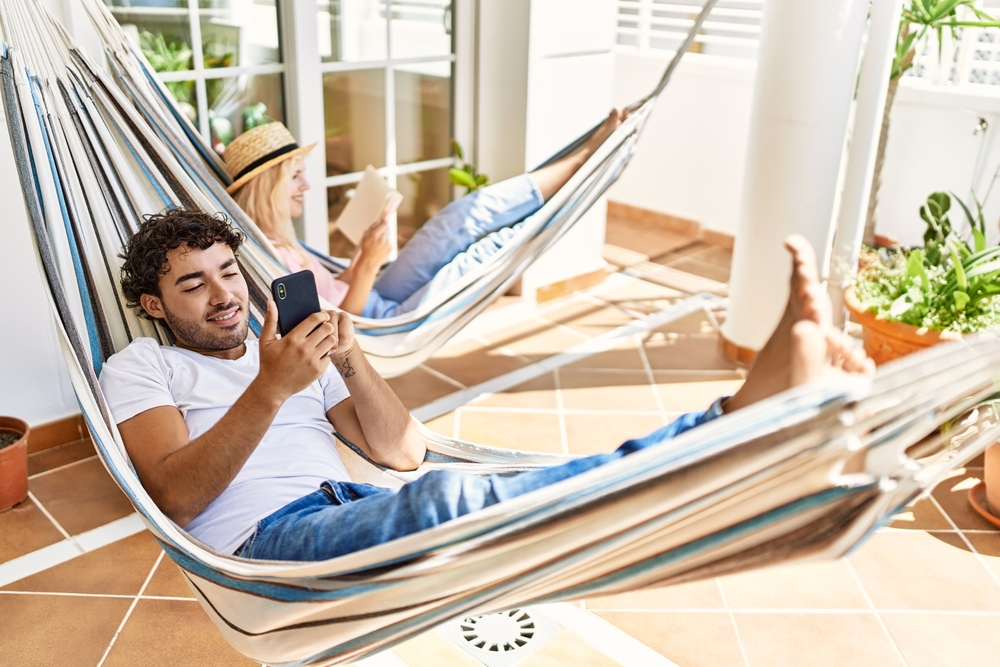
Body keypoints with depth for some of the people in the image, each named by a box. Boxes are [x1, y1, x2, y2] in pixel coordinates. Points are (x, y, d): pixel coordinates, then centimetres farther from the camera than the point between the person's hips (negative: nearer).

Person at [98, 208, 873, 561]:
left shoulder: (289, 351, 25)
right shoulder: (139, 367, 16)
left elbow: (402, 452, 12)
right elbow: (177, 496, -5)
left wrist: (350, 361, -3)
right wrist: (269, 389, -18)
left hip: (359, 510, 6)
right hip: (270, 536, -5)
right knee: (445, 501, -35)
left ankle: (754, 406, -39)